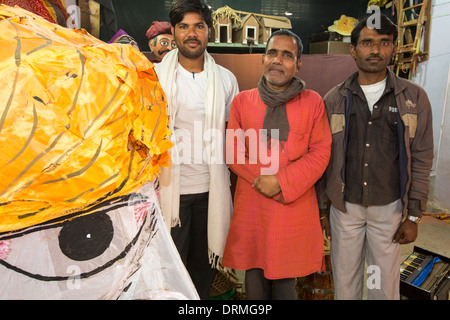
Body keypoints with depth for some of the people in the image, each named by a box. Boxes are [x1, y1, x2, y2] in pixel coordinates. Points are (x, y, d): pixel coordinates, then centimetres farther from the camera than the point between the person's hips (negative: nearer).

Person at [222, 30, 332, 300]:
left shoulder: (313, 102, 3)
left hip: (296, 207, 0)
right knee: (254, 279, 14)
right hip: (251, 205, 1)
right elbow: (233, 152, 2)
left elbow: (321, 153, -1)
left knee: (285, 282, 11)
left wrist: (283, 181, -13)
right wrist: (264, 181, -10)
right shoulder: (242, 100, 6)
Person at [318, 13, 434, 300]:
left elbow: (421, 159, 1)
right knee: (345, 281, 14)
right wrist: (322, 209, 3)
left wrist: (414, 216, -1)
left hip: (389, 207, 0)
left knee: (385, 284, 13)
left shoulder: (414, 98, -2)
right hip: (344, 206, 1)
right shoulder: (334, 100, -1)